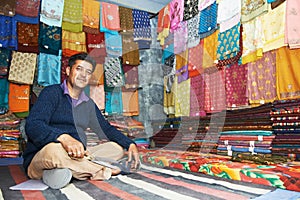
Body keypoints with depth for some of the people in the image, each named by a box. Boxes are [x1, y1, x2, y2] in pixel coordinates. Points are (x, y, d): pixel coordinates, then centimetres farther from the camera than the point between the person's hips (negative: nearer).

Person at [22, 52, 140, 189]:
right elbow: (32, 125, -17)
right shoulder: (52, 93, -3)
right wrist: (63, 137, -36)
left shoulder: (88, 104, 17)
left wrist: (130, 144, 3)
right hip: (40, 159, -6)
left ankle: (66, 169, -26)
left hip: (75, 156, 7)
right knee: (54, 149, -39)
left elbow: (107, 129, 20)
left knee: (117, 147, -6)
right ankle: (105, 170, -19)